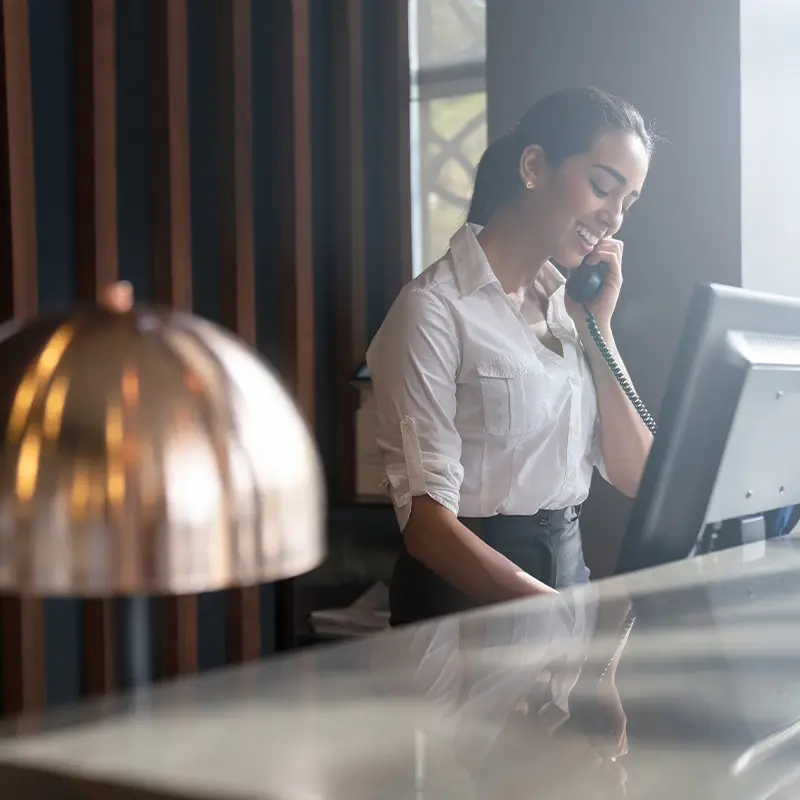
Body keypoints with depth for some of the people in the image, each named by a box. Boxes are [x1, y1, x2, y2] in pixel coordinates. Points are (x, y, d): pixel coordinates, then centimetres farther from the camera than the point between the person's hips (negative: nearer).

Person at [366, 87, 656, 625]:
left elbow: (637, 477, 7)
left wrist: (597, 327, 0)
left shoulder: (568, 303, 10)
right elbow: (426, 520, -16)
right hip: (468, 596, -6)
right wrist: (557, 612, -26)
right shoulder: (436, 309, -10)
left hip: (569, 572, 6)